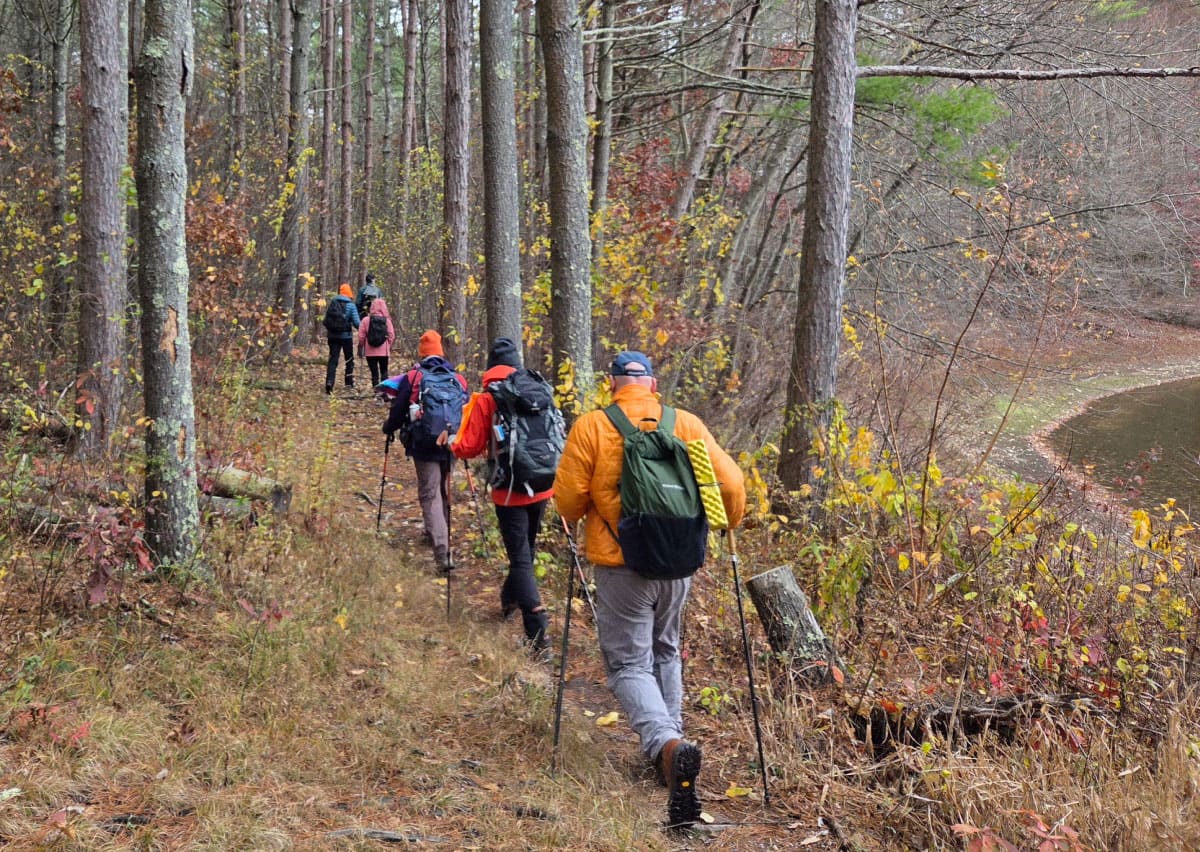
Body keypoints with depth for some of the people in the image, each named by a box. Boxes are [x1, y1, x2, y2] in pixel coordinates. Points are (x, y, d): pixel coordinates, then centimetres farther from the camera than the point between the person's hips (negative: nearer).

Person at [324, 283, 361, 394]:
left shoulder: (332, 303, 2)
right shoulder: (351, 305, -9)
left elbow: (326, 321, 6)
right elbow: (356, 322, -12)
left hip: (333, 336, 2)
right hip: (346, 336, -2)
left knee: (332, 360, 0)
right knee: (349, 360, 16)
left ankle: (329, 382, -18)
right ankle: (349, 382, 19)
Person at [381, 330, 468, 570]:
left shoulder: (412, 378, -4)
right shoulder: (459, 379, 6)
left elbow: (398, 410, 0)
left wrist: (388, 428, 21)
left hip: (424, 445, -4)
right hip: (451, 445, 4)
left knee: (430, 495, -5)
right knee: (443, 492, 23)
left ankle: (443, 553, -18)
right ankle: (436, 533, 40)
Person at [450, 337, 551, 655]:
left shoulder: (485, 400, -9)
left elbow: (470, 448, -8)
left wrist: (453, 443, 14)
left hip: (510, 492, -4)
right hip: (541, 487, 4)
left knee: (521, 559, -3)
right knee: (526, 549, 23)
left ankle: (538, 633, -12)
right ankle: (510, 598, 46)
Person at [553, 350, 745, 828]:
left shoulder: (591, 427, -6)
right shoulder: (686, 424, 1)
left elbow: (568, 499, -5)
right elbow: (730, 484, -1)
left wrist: (579, 520, 18)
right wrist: (728, 525, 20)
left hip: (619, 564, -3)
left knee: (629, 665, 2)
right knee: (666, 652, 24)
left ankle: (666, 744, -23)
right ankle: (670, 743, 25)